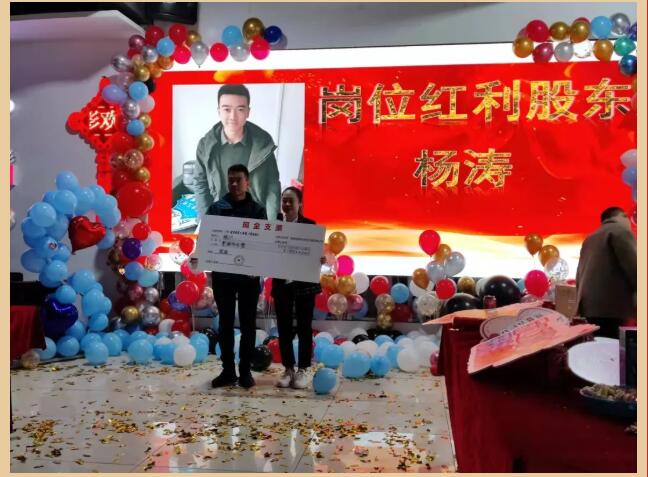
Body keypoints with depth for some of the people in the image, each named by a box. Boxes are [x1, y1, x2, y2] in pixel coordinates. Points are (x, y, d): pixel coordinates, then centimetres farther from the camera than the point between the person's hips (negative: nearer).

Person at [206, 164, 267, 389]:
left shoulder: (258, 210, 3)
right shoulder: (216, 208, 4)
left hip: (249, 274, 0)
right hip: (222, 273, 0)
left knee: (248, 324, 6)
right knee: (225, 323, 8)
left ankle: (245, 370, 18)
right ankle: (228, 370, 19)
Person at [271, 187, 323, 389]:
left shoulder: (309, 225, -4)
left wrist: (320, 259, -28)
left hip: (304, 283, -2)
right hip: (281, 284, 3)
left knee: (304, 327, 6)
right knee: (283, 328, 9)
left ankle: (302, 369, 18)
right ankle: (288, 368, 23)